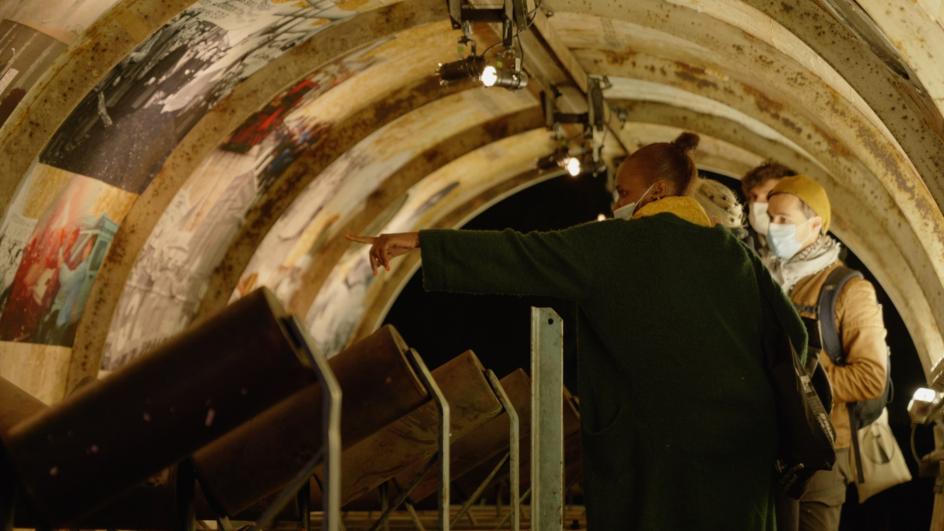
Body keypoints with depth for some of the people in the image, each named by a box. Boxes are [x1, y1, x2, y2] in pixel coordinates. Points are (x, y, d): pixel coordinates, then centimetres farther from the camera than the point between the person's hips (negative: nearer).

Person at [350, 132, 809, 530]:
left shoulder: (617, 245, -4)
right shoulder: (733, 252, 10)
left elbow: (521, 256, -9)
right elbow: (793, 336, 7)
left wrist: (421, 242, -9)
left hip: (660, 449, -5)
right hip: (740, 449, 5)